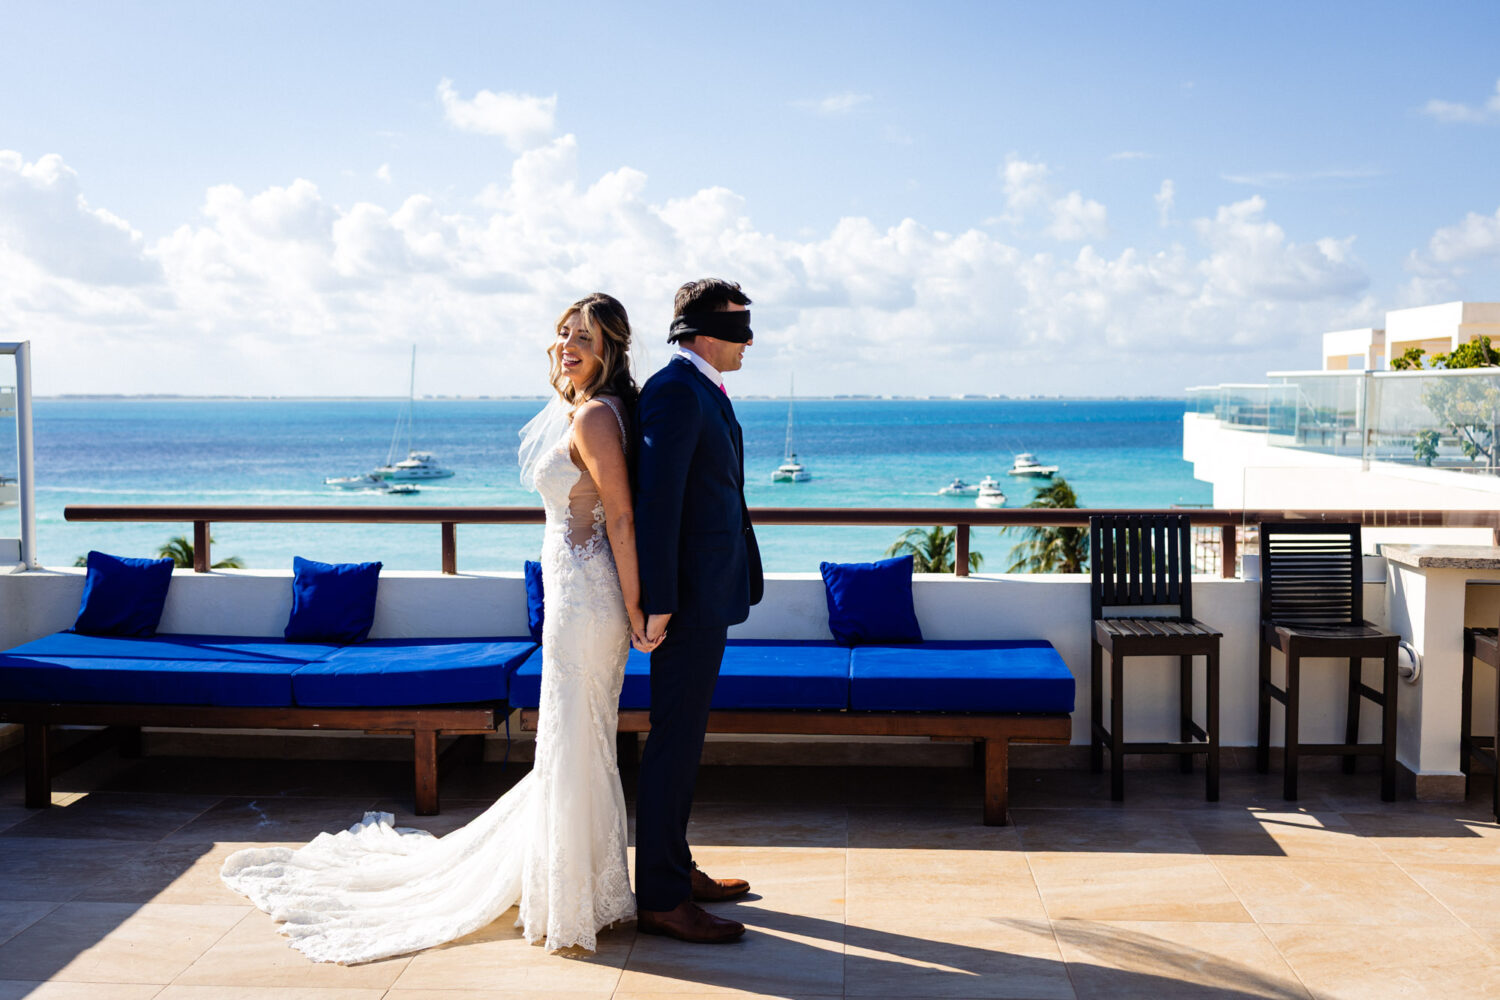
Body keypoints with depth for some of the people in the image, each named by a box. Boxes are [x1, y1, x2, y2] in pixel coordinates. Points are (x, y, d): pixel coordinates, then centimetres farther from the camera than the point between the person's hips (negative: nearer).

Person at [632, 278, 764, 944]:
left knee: (682, 736, 17)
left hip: (708, 593, 10)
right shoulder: (677, 391, -17)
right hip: (690, 597, -10)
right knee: (675, 742, -4)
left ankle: (674, 869, 30)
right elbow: (655, 501, -22)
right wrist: (657, 604, -23)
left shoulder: (701, 390, 15)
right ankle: (660, 899, 5)